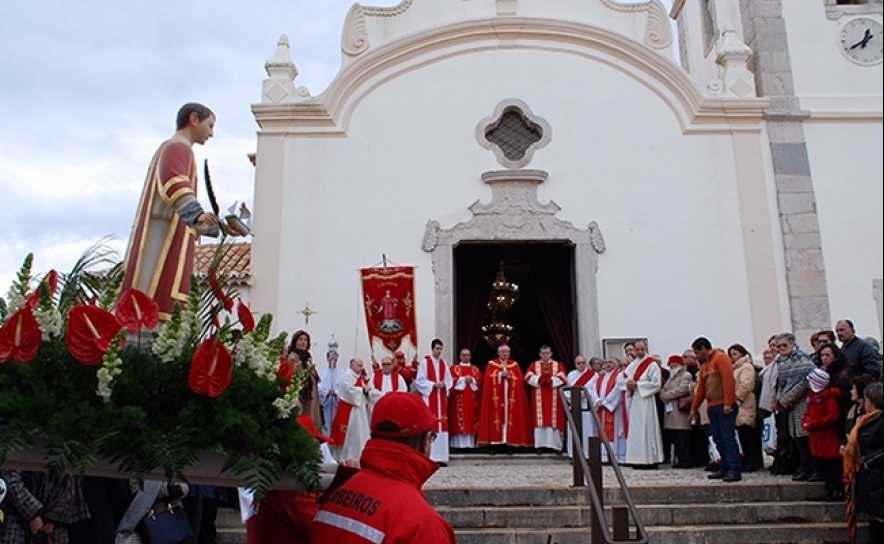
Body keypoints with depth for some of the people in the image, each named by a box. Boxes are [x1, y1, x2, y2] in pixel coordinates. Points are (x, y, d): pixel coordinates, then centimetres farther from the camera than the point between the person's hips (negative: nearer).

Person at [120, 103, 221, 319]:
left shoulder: (175, 148, 28)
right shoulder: (178, 147, -3)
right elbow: (174, 184, -24)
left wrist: (214, 226, 33)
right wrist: (198, 214, -39)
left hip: (163, 237, 10)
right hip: (164, 236, -10)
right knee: (152, 304, -16)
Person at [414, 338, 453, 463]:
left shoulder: (444, 363, 11)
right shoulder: (424, 362, -4)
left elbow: (449, 380, 13)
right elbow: (419, 381, -7)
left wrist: (444, 385, -7)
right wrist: (434, 385, -15)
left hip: (441, 398, 5)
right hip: (429, 398, -5)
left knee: (442, 425, 4)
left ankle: (440, 456, 10)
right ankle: (429, 457, -5)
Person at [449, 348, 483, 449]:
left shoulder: (476, 370, 17)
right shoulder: (454, 369, 9)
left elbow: (480, 383, 5)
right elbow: (452, 382, -5)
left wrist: (472, 381, -12)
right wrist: (463, 380, -13)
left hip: (472, 401, 3)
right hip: (459, 400, -3)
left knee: (471, 421, -1)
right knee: (459, 422, -8)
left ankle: (470, 444, 1)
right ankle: (459, 444, -8)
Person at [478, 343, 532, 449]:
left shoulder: (514, 365, 12)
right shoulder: (492, 364, 7)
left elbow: (520, 379, 2)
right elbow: (488, 377, -6)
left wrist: (509, 376, -13)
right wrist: (501, 374, -14)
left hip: (511, 398, 1)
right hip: (496, 397, -1)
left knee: (510, 418, -3)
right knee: (497, 417, -6)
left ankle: (511, 440, -2)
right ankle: (496, 440, -5)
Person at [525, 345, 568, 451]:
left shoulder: (558, 365, 11)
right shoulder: (534, 365, 11)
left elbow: (562, 378, -3)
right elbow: (528, 377, -3)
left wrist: (551, 379, -16)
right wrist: (540, 378, -17)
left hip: (554, 398, 0)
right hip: (538, 398, 0)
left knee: (553, 420, -5)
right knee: (540, 420, -5)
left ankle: (554, 445, -3)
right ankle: (540, 445, -4)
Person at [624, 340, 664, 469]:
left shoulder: (652, 364, -4)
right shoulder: (632, 365, 14)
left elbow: (656, 383, -11)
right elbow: (626, 379, 19)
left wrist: (637, 384, -13)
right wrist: (629, 385, -4)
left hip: (646, 401, -6)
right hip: (633, 402, 6)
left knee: (647, 429, -6)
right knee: (635, 430, 5)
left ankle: (650, 459, -1)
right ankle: (638, 459, 10)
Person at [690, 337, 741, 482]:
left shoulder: (721, 358, -6)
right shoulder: (704, 365, 19)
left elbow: (728, 380, -16)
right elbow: (700, 389, 22)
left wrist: (728, 403, -21)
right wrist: (694, 408, 21)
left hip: (724, 406, -8)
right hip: (712, 407, 8)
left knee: (728, 438, -10)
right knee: (718, 440, 8)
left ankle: (735, 470, -9)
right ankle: (725, 468, 13)